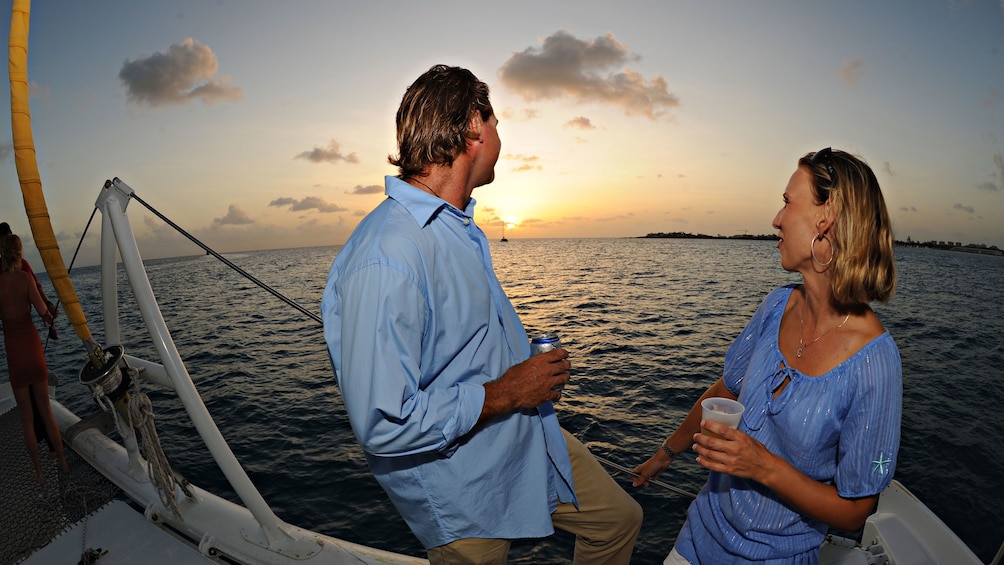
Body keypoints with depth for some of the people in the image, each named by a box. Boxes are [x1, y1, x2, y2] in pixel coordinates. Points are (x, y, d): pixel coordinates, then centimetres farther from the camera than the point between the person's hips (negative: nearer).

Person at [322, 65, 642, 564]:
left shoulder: (457, 224, 3)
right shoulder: (386, 259, -31)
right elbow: (384, 426, -31)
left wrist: (536, 369, 7)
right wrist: (503, 393, -22)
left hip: (528, 440, 8)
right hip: (465, 492, -8)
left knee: (617, 520, 21)